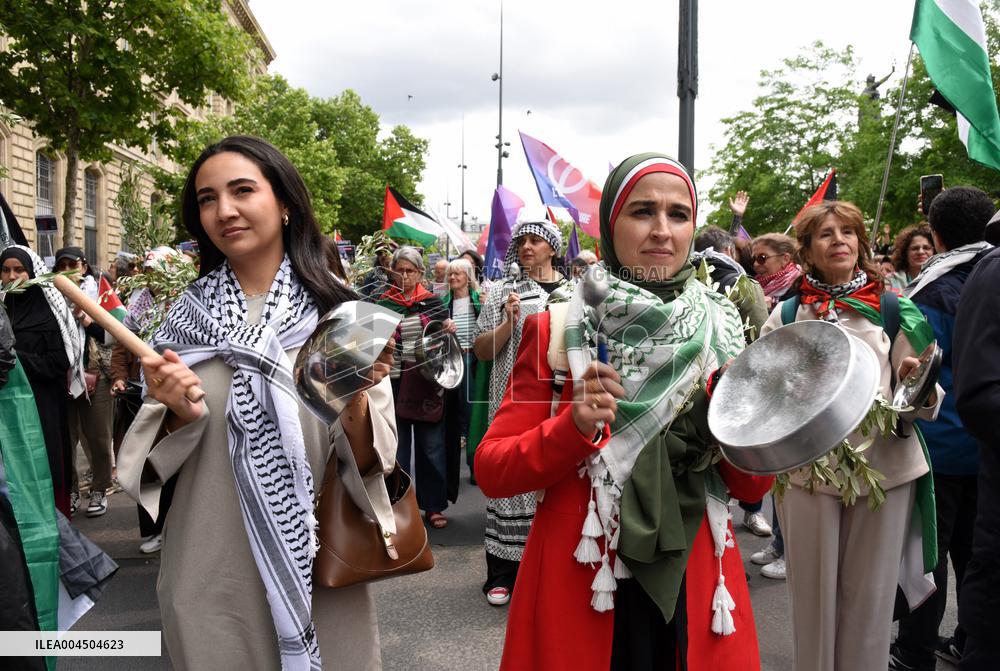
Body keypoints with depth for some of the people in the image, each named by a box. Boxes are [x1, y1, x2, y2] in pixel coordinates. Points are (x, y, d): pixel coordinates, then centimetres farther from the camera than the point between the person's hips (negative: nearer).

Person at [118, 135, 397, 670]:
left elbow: (371, 463, -8)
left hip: (318, 575, -1)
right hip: (208, 579, 2)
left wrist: (355, 402, -27)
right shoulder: (187, 314, -1)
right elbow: (156, 462, 3)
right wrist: (179, 414, -17)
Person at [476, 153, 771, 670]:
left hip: (695, 586, 3)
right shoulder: (557, 330, -7)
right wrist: (575, 427, -23)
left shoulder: (720, 331, 0)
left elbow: (753, 488, 2)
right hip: (577, 587, -2)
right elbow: (490, 471, -8)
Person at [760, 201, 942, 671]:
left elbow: (926, 404, 1)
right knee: (814, 593, 9)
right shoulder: (787, 314, 3)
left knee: (870, 596, 11)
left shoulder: (893, 311, 2)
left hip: (884, 468, 0)